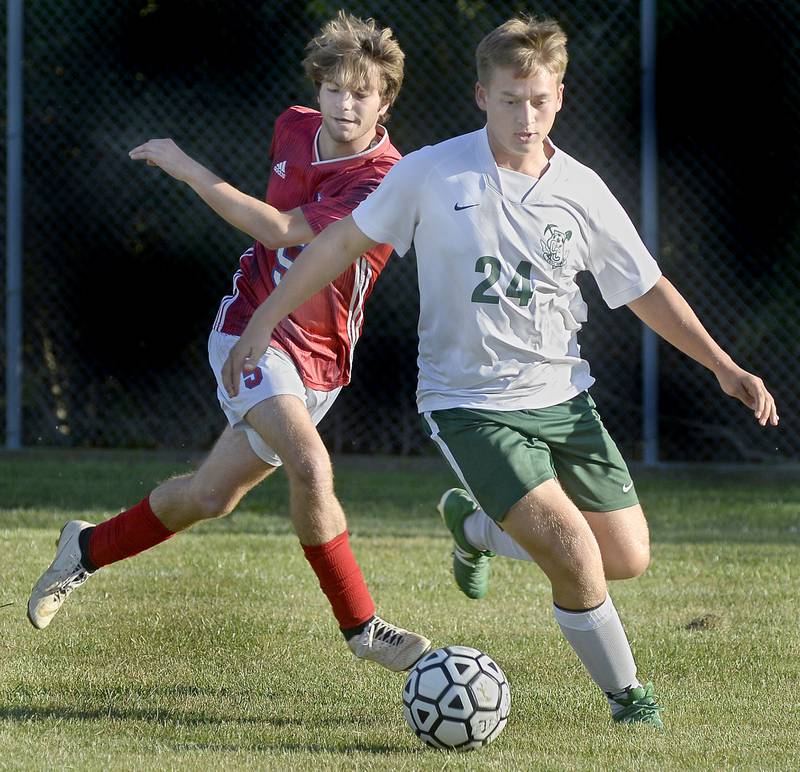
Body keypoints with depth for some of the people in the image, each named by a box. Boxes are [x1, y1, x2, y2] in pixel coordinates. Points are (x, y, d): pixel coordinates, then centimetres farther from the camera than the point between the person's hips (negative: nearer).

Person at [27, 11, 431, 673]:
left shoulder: (383, 183, -20)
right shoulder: (295, 128, -3)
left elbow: (279, 229, -27)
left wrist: (186, 168, -21)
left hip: (319, 358, -1)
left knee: (209, 498, 8)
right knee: (311, 467, -24)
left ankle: (90, 549, 37)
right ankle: (361, 626, -10)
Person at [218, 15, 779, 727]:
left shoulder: (581, 190, -1)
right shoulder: (433, 174, -9)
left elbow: (647, 290, 9)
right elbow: (344, 241, 1)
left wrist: (724, 367, 1)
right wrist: (265, 320, 1)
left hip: (562, 398, 5)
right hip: (470, 403, -4)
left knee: (628, 558, 4)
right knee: (574, 555, -20)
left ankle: (474, 522, 30)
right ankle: (626, 694, 4)